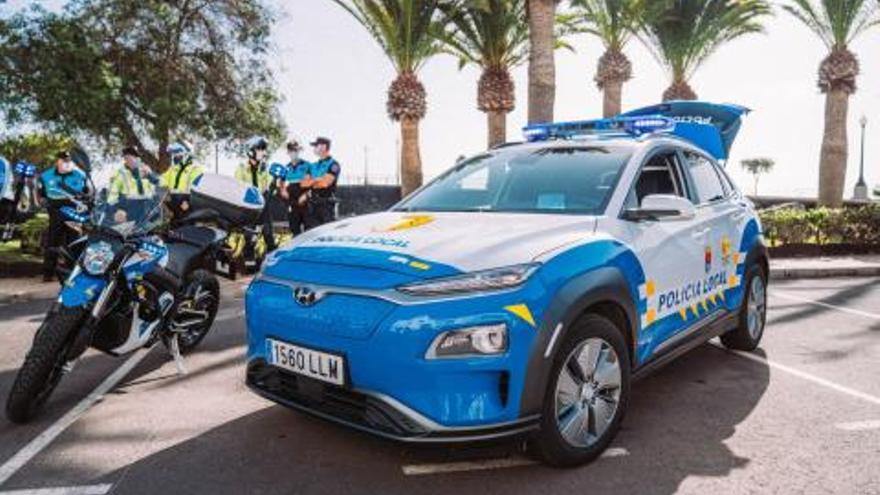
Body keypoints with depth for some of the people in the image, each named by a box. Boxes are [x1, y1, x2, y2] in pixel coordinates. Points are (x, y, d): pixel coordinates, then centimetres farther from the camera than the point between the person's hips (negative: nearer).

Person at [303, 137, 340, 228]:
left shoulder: (333, 164, -5)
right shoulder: (314, 166, 18)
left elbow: (325, 183, -15)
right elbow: (304, 183, 12)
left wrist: (312, 182, 1)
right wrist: (317, 179, -4)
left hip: (327, 204, -7)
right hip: (313, 204, 7)